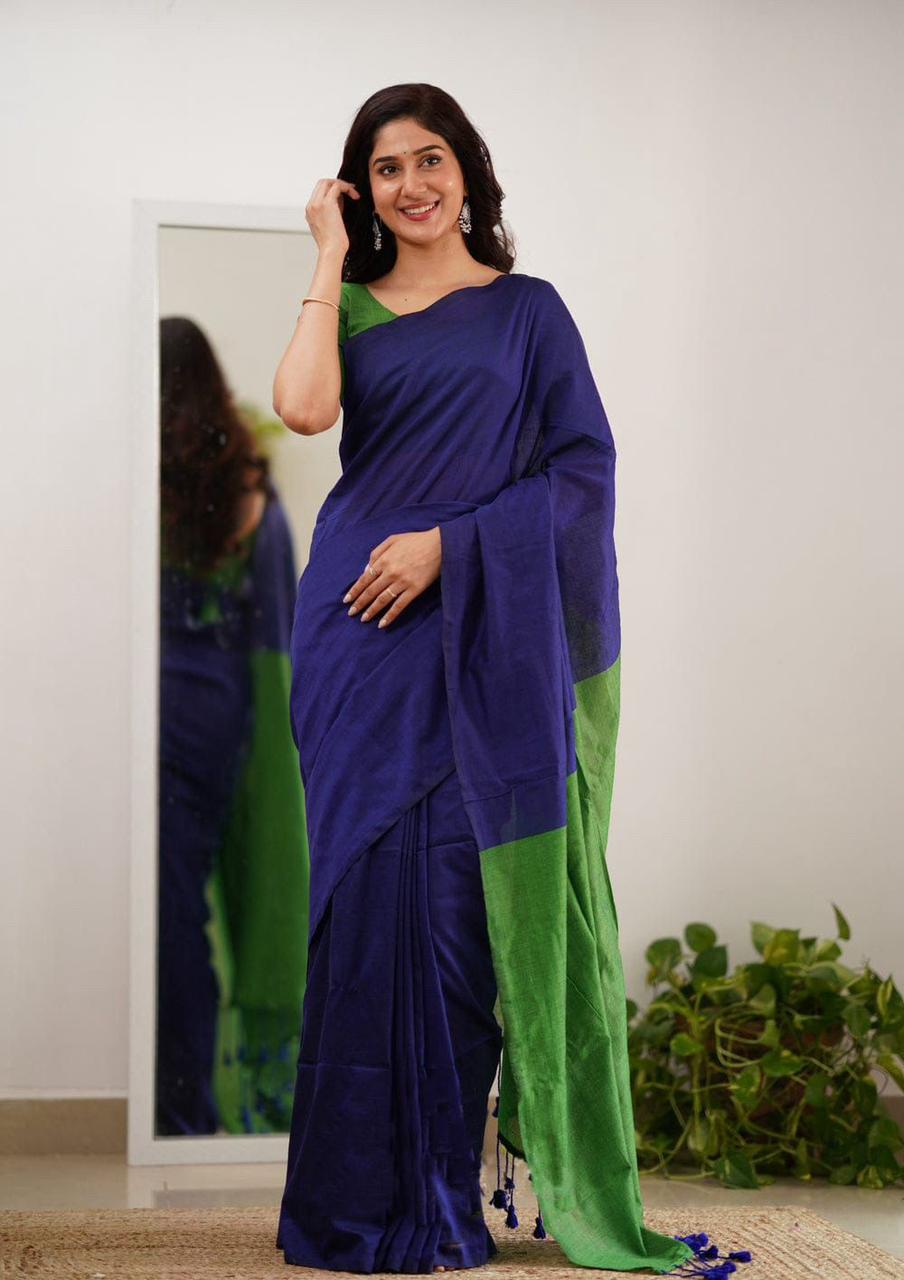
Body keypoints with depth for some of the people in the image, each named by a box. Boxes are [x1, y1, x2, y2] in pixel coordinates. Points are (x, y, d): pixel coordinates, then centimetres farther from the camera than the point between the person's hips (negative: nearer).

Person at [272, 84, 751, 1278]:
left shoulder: (527, 309, 9)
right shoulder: (349, 307, 12)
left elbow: (584, 467, 0)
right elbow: (304, 409, -10)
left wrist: (448, 544, -11)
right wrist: (332, 253, 0)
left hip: (485, 636, -1)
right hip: (361, 636, 1)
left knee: (467, 893, -2)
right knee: (365, 884, -1)